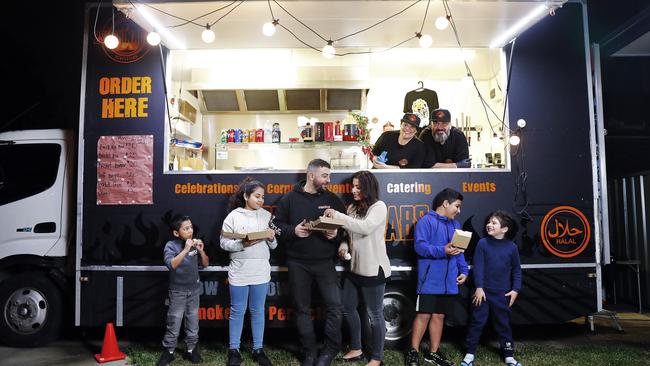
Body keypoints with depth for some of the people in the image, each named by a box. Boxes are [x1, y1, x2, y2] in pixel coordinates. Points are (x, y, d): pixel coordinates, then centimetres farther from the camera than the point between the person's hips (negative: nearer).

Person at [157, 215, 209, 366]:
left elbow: (205, 264, 4)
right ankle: (168, 351, 17)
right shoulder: (171, 245, -12)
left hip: (194, 290, 4)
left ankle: (191, 350, 26)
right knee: (174, 323, 2)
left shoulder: (195, 243, -1)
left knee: (193, 322, 12)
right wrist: (186, 250, -32)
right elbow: (171, 264, -28)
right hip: (177, 291, -4)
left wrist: (201, 251, -13)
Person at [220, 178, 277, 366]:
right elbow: (224, 243, -6)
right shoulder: (233, 216, -4)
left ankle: (258, 350, 24)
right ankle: (234, 350, 21)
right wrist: (242, 244, -21)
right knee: (237, 311, 9)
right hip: (239, 272, -2)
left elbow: (273, 246, 7)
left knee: (258, 311, 12)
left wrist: (271, 238, -14)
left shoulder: (267, 215, 4)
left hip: (261, 272, 2)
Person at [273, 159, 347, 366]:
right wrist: (293, 231, -17)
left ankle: (331, 349, 15)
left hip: (325, 262, 1)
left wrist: (336, 234, -14)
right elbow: (277, 226, 0)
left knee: (334, 306, -6)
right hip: (297, 263, 0)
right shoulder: (289, 199, 1)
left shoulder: (332, 199, 5)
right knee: (302, 309, 9)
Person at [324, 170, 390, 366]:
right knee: (347, 308, 16)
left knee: (375, 314, 4)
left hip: (373, 269, -7)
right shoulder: (352, 207, 9)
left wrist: (337, 215, -25)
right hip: (354, 267, 8)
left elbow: (365, 228, -27)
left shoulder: (379, 206, -11)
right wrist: (343, 245, -7)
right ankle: (356, 349, 33)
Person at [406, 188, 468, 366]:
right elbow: (420, 246, -17)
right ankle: (413, 351, 10)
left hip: (449, 281, 7)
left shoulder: (455, 224, 17)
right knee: (424, 315, -3)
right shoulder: (426, 221, -8)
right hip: (430, 280, -7)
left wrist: (463, 271, 7)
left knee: (439, 315, 13)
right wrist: (442, 251, -29)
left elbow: (460, 251, 20)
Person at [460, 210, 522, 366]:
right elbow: (478, 267, -8)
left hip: (502, 294, 1)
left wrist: (515, 289, 0)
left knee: (503, 324, 13)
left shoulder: (511, 247, -1)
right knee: (477, 322, 5)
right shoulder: (483, 243, -6)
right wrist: (479, 287, -14)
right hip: (483, 291, -1)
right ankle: (470, 353, 15)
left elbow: (516, 270, 7)